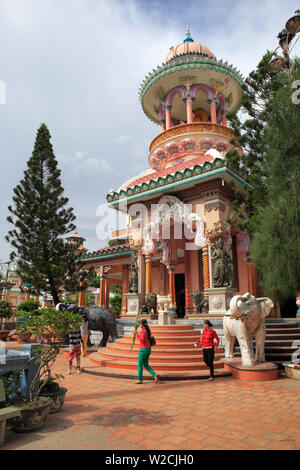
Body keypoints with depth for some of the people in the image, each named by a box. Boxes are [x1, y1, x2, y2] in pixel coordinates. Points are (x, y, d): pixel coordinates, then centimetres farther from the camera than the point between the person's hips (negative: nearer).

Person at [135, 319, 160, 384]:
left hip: (143, 349, -8)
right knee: (146, 365, 13)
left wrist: (138, 335, -14)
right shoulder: (148, 330, 10)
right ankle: (155, 375, -3)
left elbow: (142, 340, -26)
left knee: (140, 364, 7)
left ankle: (140, 379, 16)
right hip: (148, 349, 8)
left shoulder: (143, 331, -16)